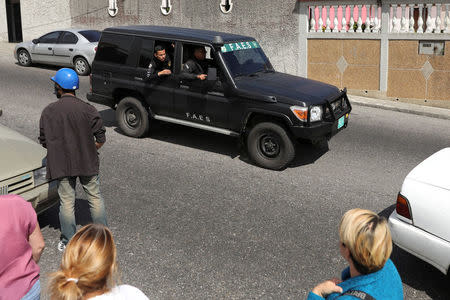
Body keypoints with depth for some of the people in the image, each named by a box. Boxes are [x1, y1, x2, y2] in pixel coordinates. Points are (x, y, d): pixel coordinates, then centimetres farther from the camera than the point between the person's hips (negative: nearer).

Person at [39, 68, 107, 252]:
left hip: (61, 165, 0)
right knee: (95, 198, 12)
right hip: (87, 162, 0)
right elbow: (101, 139, -7)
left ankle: (68, 242, 17)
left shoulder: (48, 112, -6)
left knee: (67, 202, 9)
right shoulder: (88, 109, -8)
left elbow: (43, 141, 0)